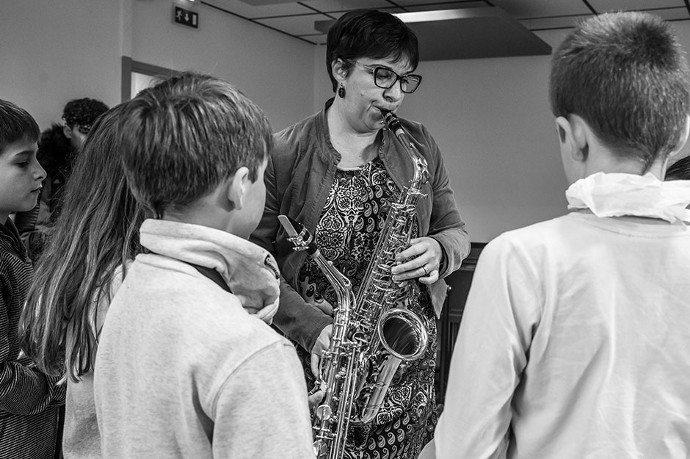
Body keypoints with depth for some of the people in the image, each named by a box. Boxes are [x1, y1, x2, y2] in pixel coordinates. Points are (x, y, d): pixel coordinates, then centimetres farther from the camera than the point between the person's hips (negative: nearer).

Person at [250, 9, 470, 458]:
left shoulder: (420, 146, 5)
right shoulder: (284, 153, -8)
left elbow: (454, 230, 13)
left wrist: (439, 251, -10)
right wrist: (312, 327, -19)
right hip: (320, 366, -3)